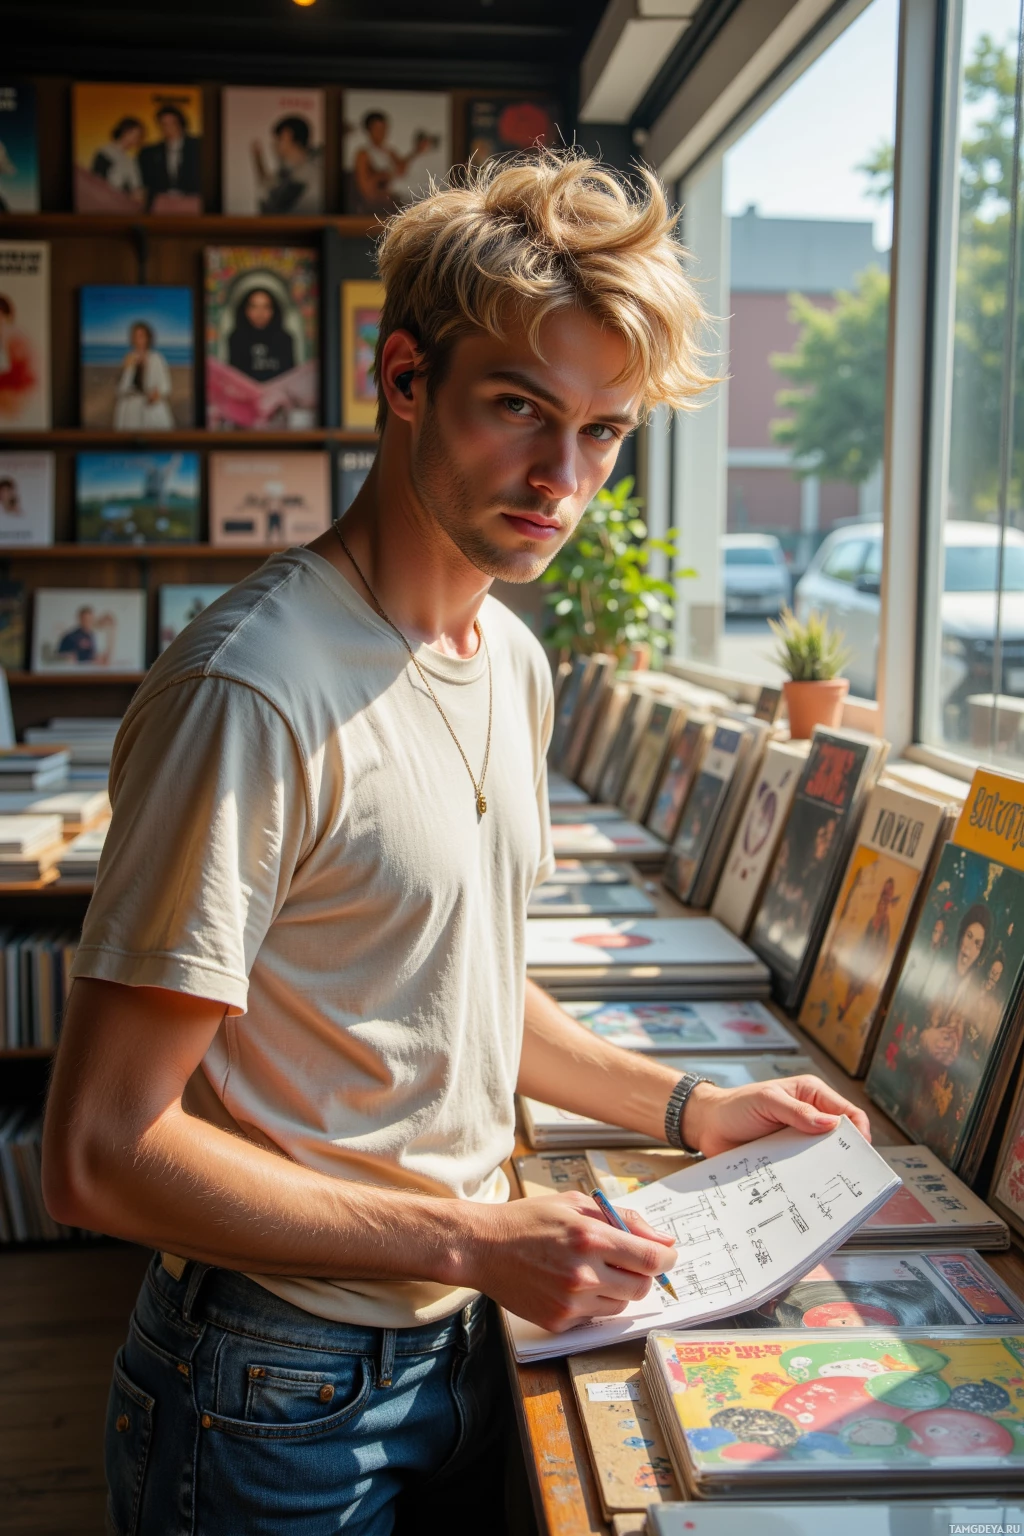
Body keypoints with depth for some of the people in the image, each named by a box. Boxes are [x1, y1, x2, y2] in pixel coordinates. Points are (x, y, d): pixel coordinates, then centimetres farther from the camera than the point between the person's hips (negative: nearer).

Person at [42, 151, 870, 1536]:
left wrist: (685, 1107, 8)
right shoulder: (253, 691, -24)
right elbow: (101, 1154, -23)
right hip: (284, 1398, -7)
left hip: (461, 1345, 7)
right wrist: (475, 1240, -22)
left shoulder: (515, 660, 4)